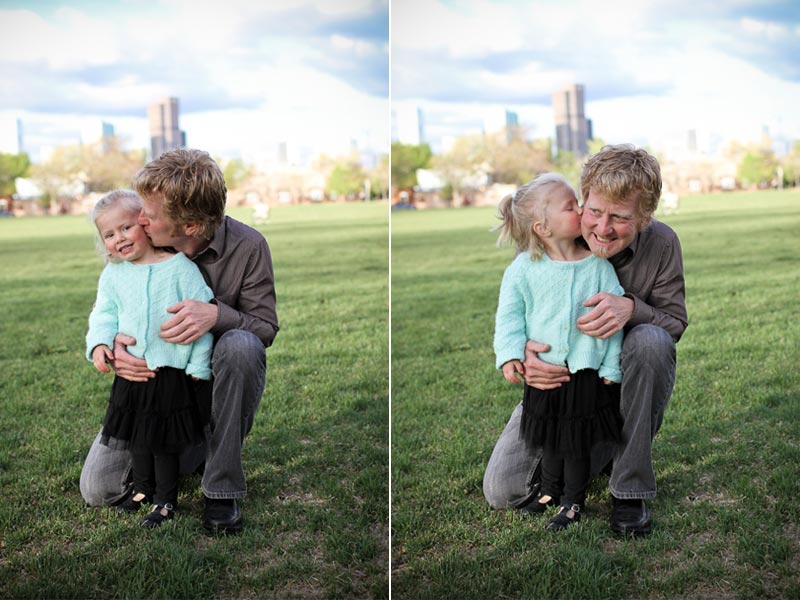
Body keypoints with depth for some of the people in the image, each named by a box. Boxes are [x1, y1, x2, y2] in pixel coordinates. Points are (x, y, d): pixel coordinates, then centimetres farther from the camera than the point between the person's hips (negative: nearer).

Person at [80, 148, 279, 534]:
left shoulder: (248, 247, -17)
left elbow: (266, 327, -12)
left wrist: (217, 314, -34)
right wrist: (112, 344, -21)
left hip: (218, 381, -2)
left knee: (240, 344, -38)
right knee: (98, 488, -11)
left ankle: (222, 487, -22)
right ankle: (194, 450, 18)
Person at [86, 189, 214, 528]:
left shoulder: (178, 266, -10)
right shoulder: (112, 275, 5)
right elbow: (104, 314, 11)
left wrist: (198, 367, -11)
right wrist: (99, 344, -11)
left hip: (172, 373, -5)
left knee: (164, 439, 2)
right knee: (135, 435, 16)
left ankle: (165, 500, 17)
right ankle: (143, 488, 36)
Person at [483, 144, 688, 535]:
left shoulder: (661, 244, -16)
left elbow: (676, 323, -9)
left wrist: (632, 307, -33)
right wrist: (522, 353, -32)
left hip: (624, 380, -1)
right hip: (559, 383, 1)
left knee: (651, 340, -36)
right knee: (502, 491, -13)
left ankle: (630, 488, -21)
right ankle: (598, 452, 18)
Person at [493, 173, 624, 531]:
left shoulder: (597, 265, -8)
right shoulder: (523, 268, -9)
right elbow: (510, 314, -3)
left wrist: (611, 366, -7)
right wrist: (510, 354, -14)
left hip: (586, 371, -1)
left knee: (577, 441, 9)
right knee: (549, 438, 19)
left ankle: (573, 501, 29)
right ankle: (550, 489, 41)